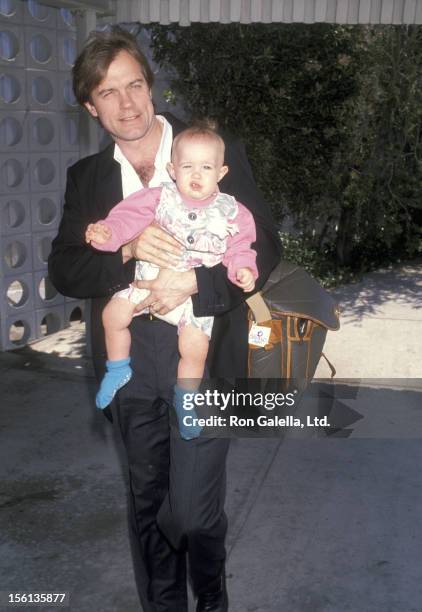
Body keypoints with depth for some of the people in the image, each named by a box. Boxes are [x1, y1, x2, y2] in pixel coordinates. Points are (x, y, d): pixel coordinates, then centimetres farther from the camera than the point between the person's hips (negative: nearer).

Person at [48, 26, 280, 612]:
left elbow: (264, 246, -4)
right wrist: (127, 249, -19)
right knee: (148, 501, 18)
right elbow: (63, 269, 0)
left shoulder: (218, 151, -1)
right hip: (129, 361, 4)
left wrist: (195, 283, -20)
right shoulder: (86, 177, 8)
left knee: (193, 511, -2)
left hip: (203, 358, -3)